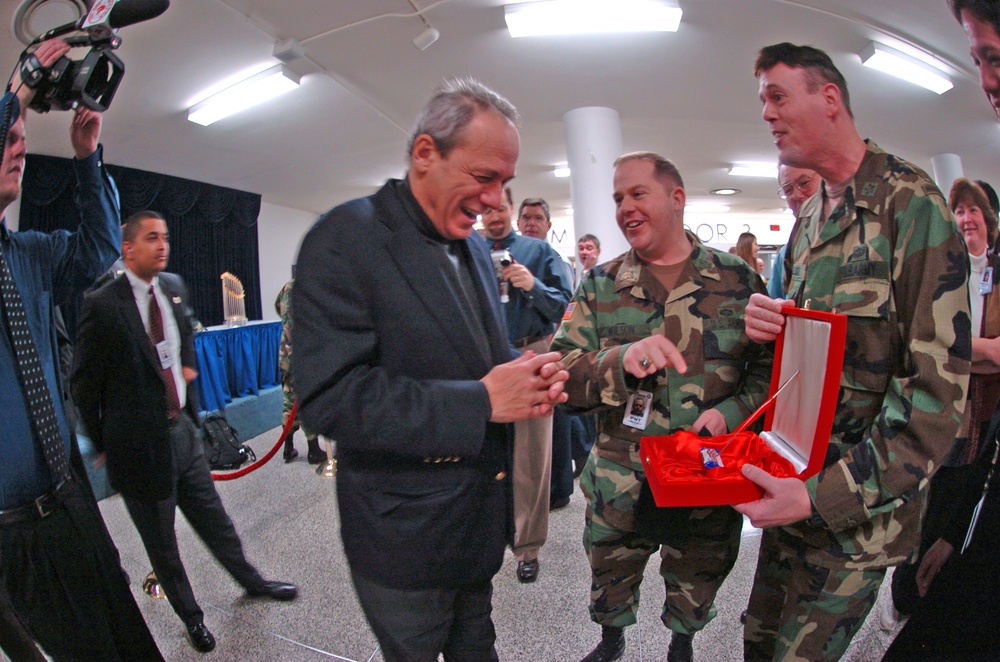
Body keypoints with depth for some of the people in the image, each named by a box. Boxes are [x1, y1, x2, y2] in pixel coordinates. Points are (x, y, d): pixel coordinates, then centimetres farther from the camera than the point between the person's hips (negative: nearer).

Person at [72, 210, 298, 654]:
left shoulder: (174, 288, 3)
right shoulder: (102, 305, -16)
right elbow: (84, 385, -8)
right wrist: (105, 445, 0)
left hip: (183, 429, 5)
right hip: (140, 444, -5)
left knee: (213, 518, 20)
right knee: (160, 542, 14)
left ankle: (250, 580, 40)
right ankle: (190, 616, 34)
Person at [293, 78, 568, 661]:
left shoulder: (475, 247, 6)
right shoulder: (347, 237, -18)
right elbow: (328, 395, -26)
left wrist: (529, 375, -8)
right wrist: (479, 402, -27)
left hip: (482, 519, 7)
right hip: (406, 535, -6)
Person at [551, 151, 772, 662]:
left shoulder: (737, 279, -3)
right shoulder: (600, 286, -3)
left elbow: (772, 366, -2)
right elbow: (560, 375, -11)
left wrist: (731, 412, -20)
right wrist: (622, 360, -29)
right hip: (619, 483, 0)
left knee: (696, 588, 22)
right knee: (610, 583, 20)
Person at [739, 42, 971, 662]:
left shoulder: (910, 200, -14)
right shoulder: (809, 219, 10)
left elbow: (939, 388, -20)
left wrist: (823, 497, -26)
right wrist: (768, 323, -5)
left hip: (858, 508, -7)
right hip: (797, 483, 7)